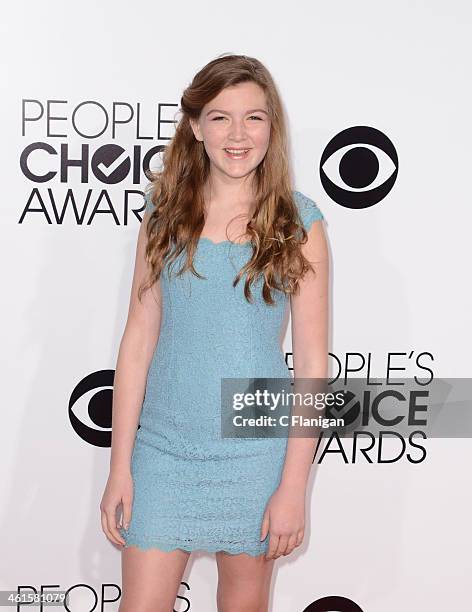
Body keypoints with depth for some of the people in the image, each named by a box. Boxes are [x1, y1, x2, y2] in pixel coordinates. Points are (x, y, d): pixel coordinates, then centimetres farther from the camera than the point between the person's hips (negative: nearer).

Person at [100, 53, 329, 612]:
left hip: (255, 454, -1)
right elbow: (138, 340, 0)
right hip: (163, 450, 1)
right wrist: (119, 466, -1)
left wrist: (294, 486, -8)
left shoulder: (298, 223, -5)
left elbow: (312, 361, -5)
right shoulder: (164, 215, 1)